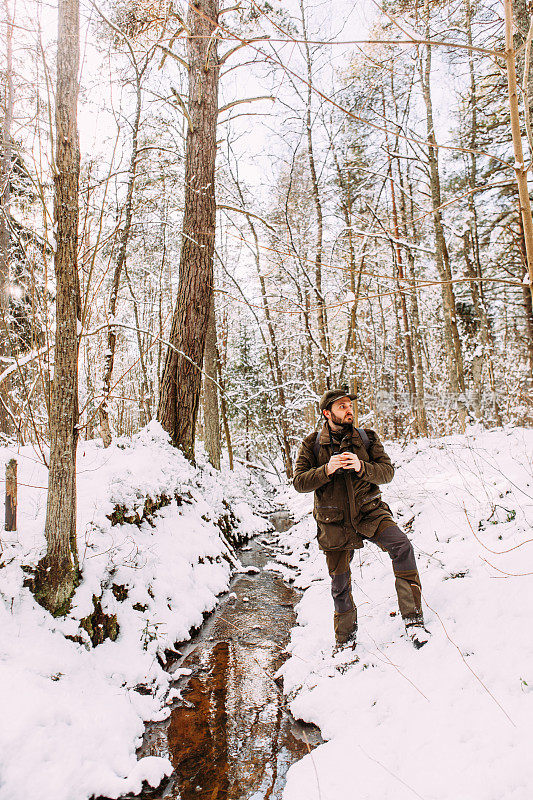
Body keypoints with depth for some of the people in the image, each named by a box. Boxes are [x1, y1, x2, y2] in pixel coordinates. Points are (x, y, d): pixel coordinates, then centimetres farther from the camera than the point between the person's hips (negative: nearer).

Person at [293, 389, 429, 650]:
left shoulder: (367, 437, 3)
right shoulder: (312, 444, 0)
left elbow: (387, 471, -3)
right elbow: (299, 482, -7)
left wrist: (361, 467, -22)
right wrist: (327, 470, -23)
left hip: (369, 512, 0)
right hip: (334, 522, 0)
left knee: (401, 547, -28)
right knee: (340, 585, 10)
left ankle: (413, 619, -16)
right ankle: (345, 639, 35)